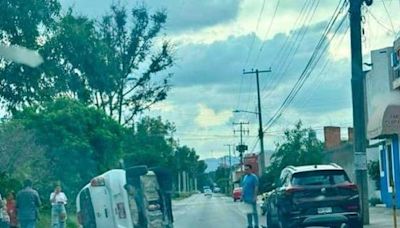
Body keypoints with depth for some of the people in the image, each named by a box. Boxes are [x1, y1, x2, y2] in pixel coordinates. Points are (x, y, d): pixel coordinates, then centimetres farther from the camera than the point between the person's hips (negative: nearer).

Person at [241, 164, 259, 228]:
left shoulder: (254, 177, -10)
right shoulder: (245, 177, 14)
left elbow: (256, 187, -14)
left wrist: (255, 196, -19)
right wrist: (242, 195, 13)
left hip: (251, 198, -8)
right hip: (246, 198, 8)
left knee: (254, 212, -3)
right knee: (248, 212, 13)